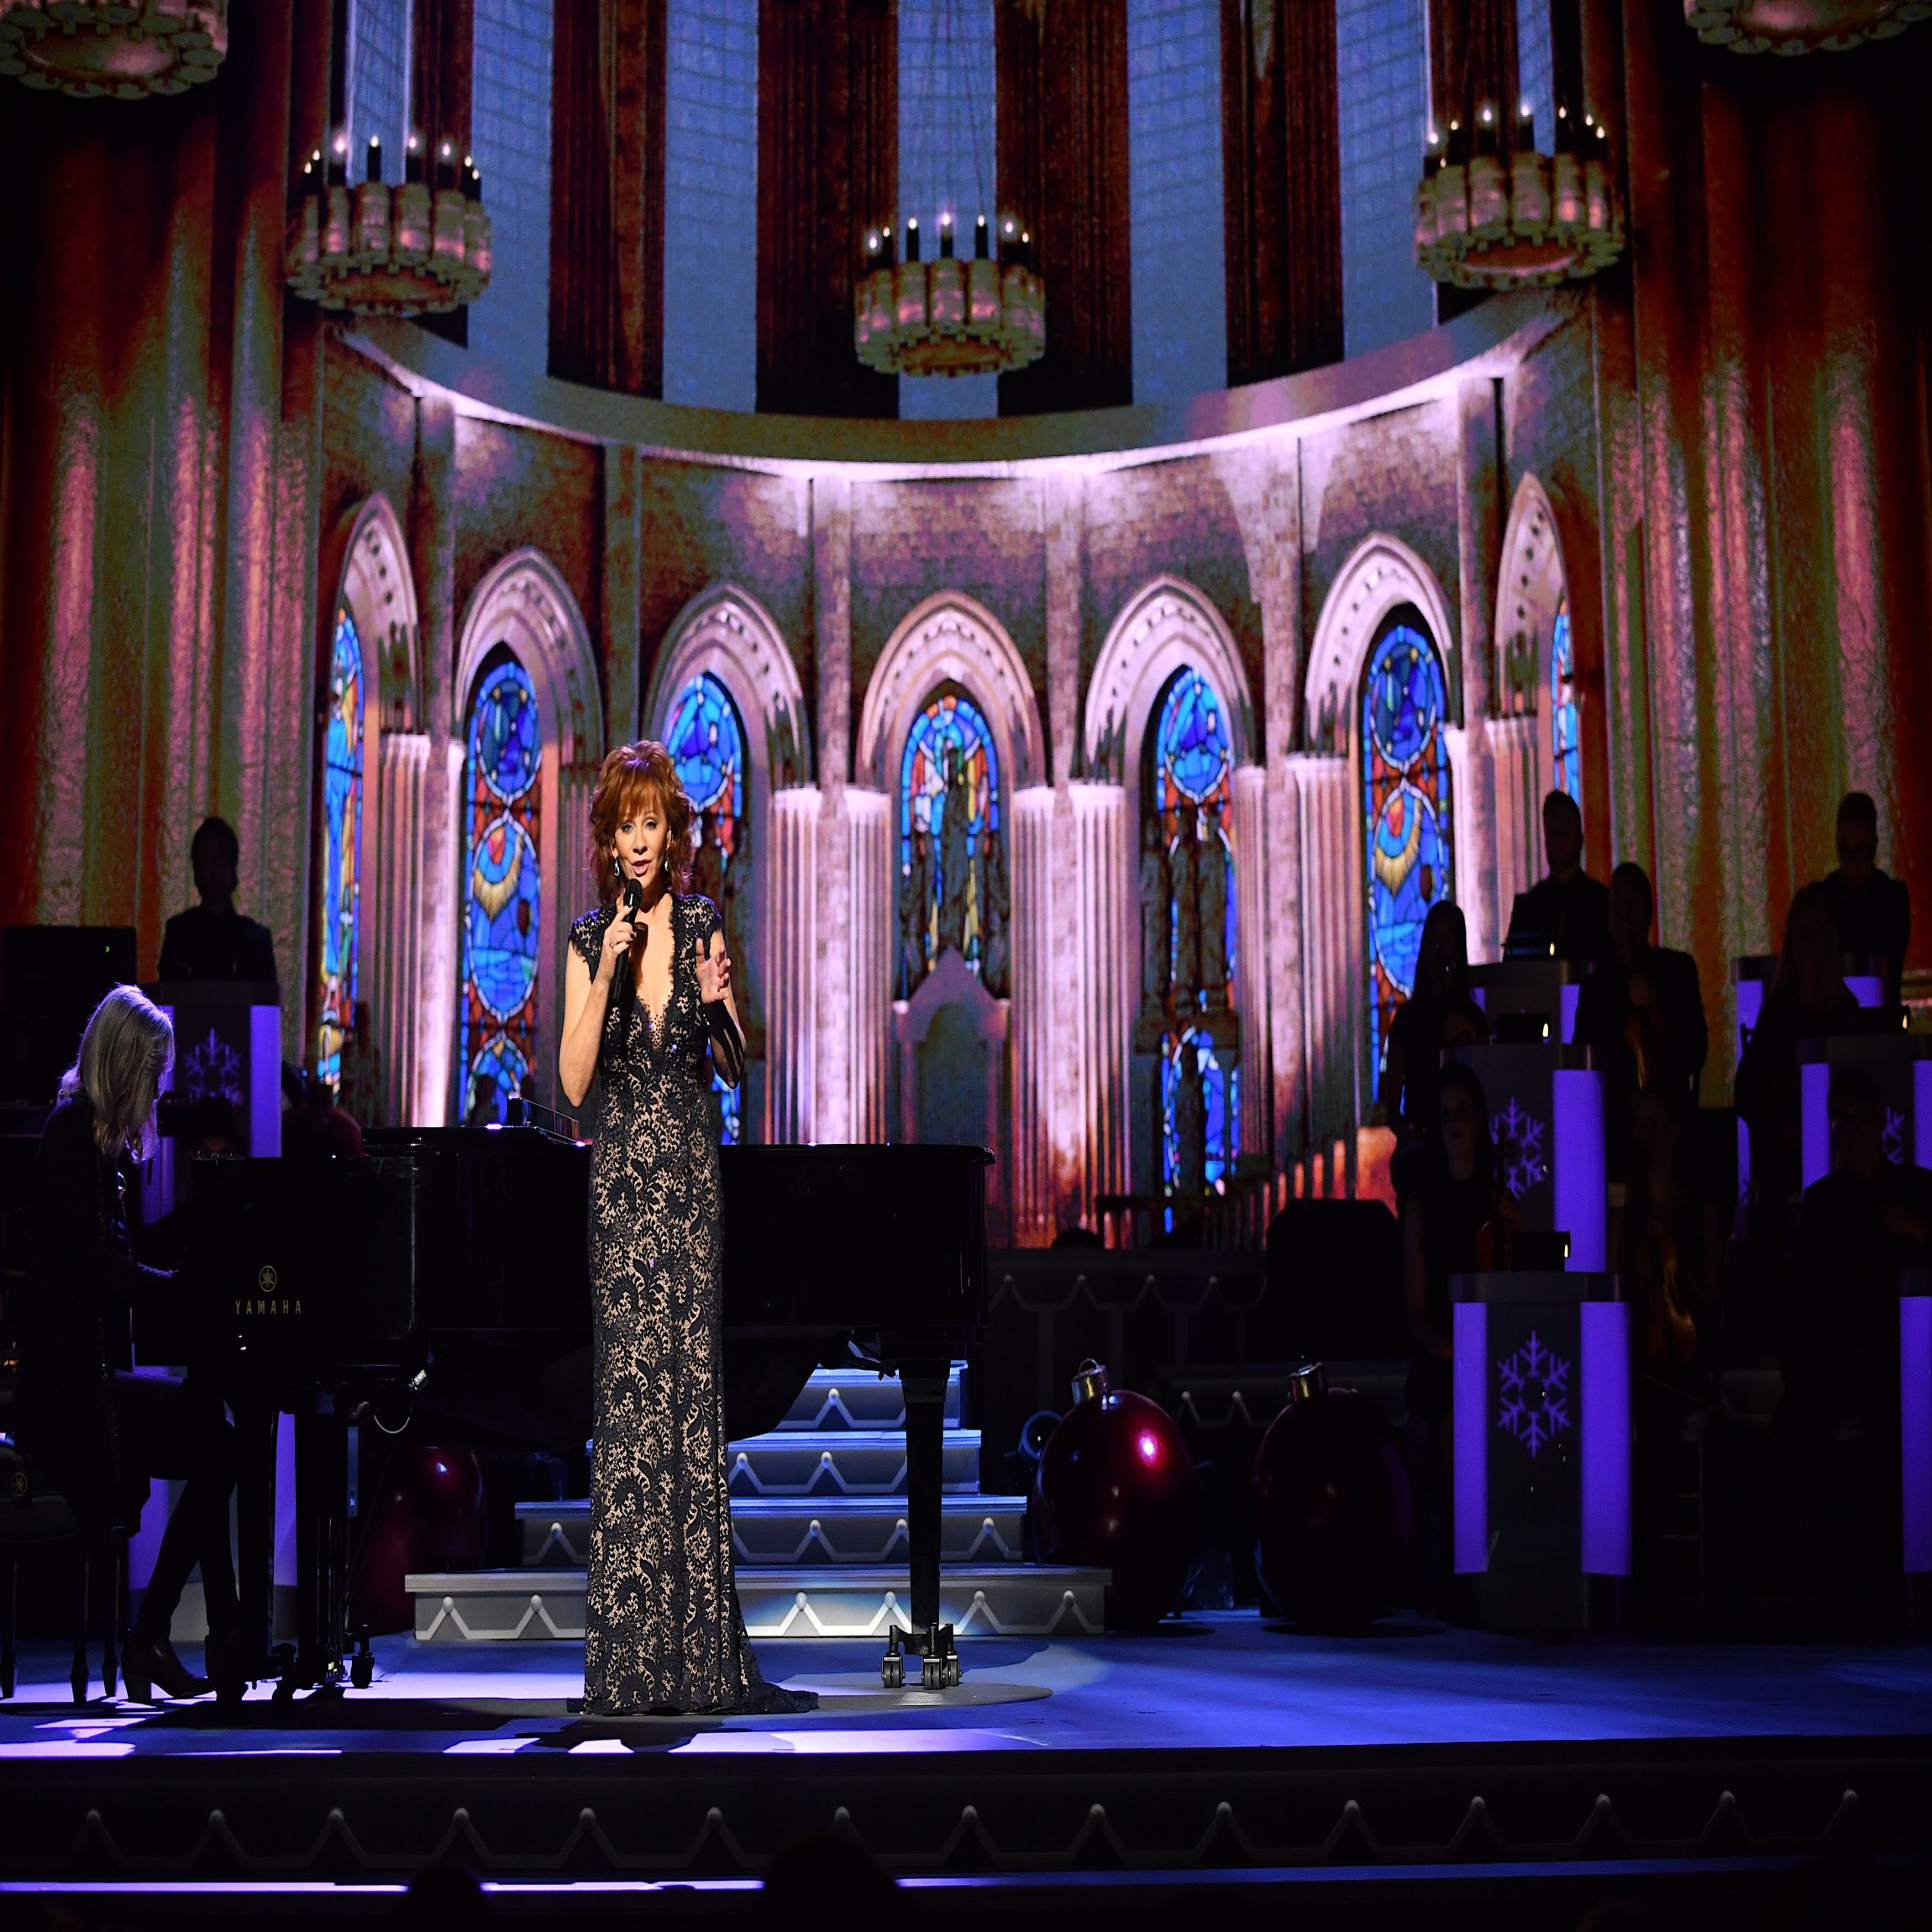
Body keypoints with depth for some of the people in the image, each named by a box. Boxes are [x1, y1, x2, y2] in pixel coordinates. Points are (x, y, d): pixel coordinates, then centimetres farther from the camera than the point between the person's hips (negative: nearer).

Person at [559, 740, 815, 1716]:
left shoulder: (703, 923, 8)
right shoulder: (591, 938, 3)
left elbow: (736, 1067, 11)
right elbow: (573, 1080, -4)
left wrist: (717, 1002, -9)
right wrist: (607, 975, -13)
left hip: (691, 1174, 1)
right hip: (622, 1177, -1)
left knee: (695, 1394, 0)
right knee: (630, 1395, -3)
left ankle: (701, 1652, 4)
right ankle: (633, 1661, 1)